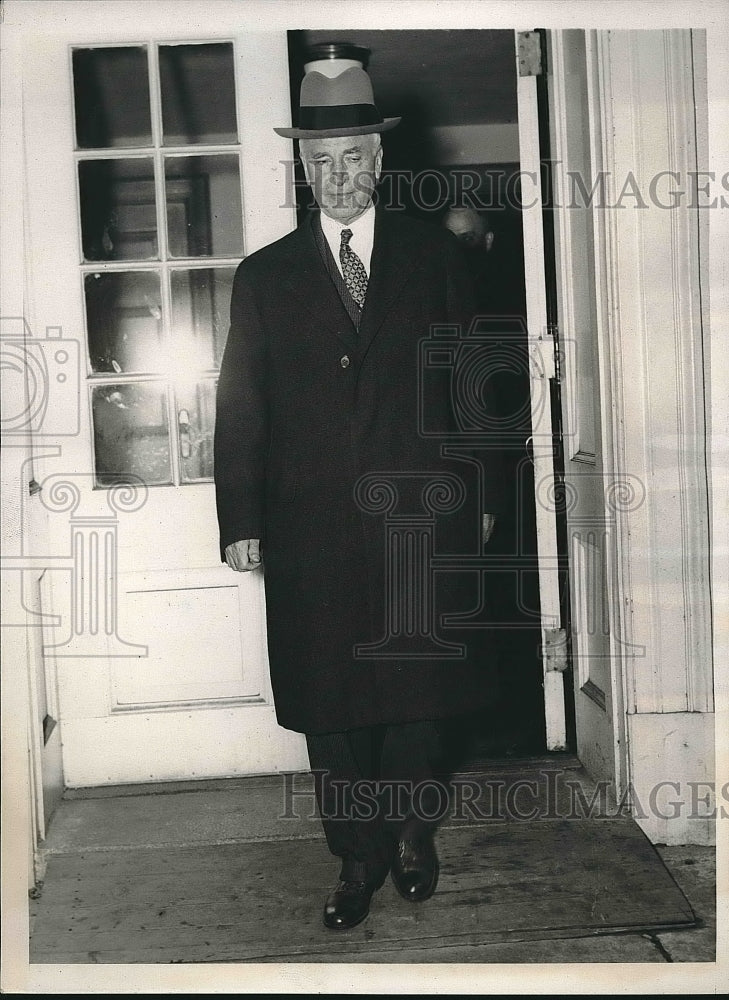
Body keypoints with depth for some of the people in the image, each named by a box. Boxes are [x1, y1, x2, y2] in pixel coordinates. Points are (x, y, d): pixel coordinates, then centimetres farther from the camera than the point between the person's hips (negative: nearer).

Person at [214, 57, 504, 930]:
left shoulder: (434, 257, 8)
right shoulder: (263, 277, 7)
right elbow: (240, 408, 5)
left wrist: (481, 498, 6)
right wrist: (240, 522, 0)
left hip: (419, 518, 0)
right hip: (310, 530, 0)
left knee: (415, 688, 10)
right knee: (330, 703, 5)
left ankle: (412, 832, 32)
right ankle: (358, 856, 22)